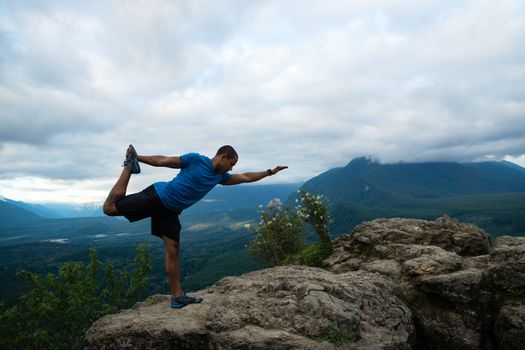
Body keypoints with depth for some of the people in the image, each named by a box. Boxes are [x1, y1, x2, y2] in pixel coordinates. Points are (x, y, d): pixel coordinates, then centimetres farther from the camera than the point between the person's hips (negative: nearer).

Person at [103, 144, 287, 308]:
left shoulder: (219, 176, 8)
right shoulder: (196, 159, -13)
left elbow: (246, 178, 15)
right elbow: (162, 161, -8)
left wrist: (270, 172, 13)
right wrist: (137, 158, -7)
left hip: (170, 211, 6)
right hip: (156, 196, -5)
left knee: (173, 249, 1)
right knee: (110, 208, -7)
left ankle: (177, 296, 5)